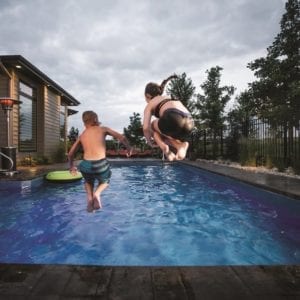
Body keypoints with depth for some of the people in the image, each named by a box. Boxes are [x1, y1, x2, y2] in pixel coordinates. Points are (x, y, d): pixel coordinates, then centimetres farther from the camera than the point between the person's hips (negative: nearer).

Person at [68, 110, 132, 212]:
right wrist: (129, 147, 20)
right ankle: (97, 194, 2)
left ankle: (90, 198, 13)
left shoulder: (82, 135, 19)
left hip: (86, 165, 3)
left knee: (88, 181, 37)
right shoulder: (103, 129, 9)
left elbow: (70, 153, 24)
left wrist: (71, 166, 40)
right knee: (104, 181, 31)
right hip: (100, 165, -3)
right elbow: (121, 137, 4)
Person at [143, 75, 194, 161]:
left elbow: (145, 128, 10)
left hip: (173, 119, -5)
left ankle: (167, 147, 5)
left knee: (152, 125, 27)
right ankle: (182, 145, 6)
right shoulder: (171, 98, 38)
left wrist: (149, 141, 30)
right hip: (189, 122, 6)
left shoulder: (150, 105, 21)